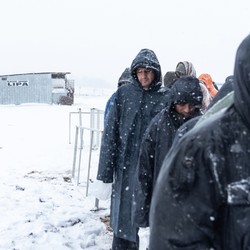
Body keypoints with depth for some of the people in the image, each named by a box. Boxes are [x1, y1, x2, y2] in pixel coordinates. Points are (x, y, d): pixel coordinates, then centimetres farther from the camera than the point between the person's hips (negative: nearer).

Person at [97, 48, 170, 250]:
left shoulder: (166, 97, 0)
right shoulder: (123, 94, 0)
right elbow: (110, 133, 0)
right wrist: (105, 171, -3)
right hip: (127, 165, 0)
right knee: (125, 215, 8)